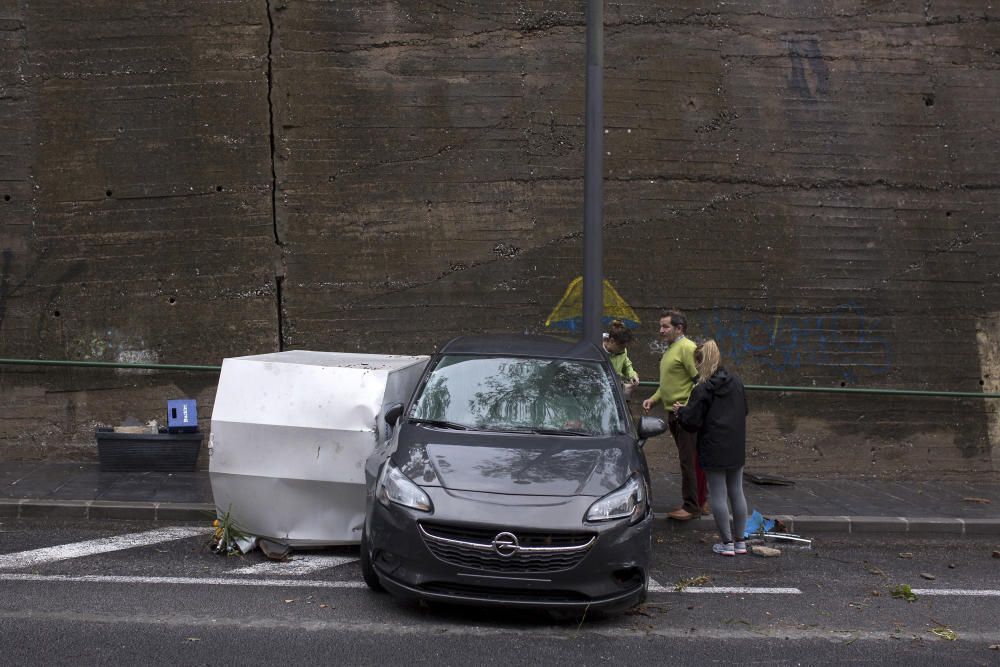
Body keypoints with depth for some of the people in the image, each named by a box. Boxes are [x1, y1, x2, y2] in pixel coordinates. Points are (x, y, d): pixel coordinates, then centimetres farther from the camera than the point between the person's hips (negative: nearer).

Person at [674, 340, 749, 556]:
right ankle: (740, 541, 21)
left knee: (718, 495, 3)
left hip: (714, 451, -6)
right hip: (737, 449, 6)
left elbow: (692, 422, -14)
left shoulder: (702, 390, -15)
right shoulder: (736, 381, 5)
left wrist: (681, 411, 6)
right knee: (737, 493, 13)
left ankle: (727, 543, 7)